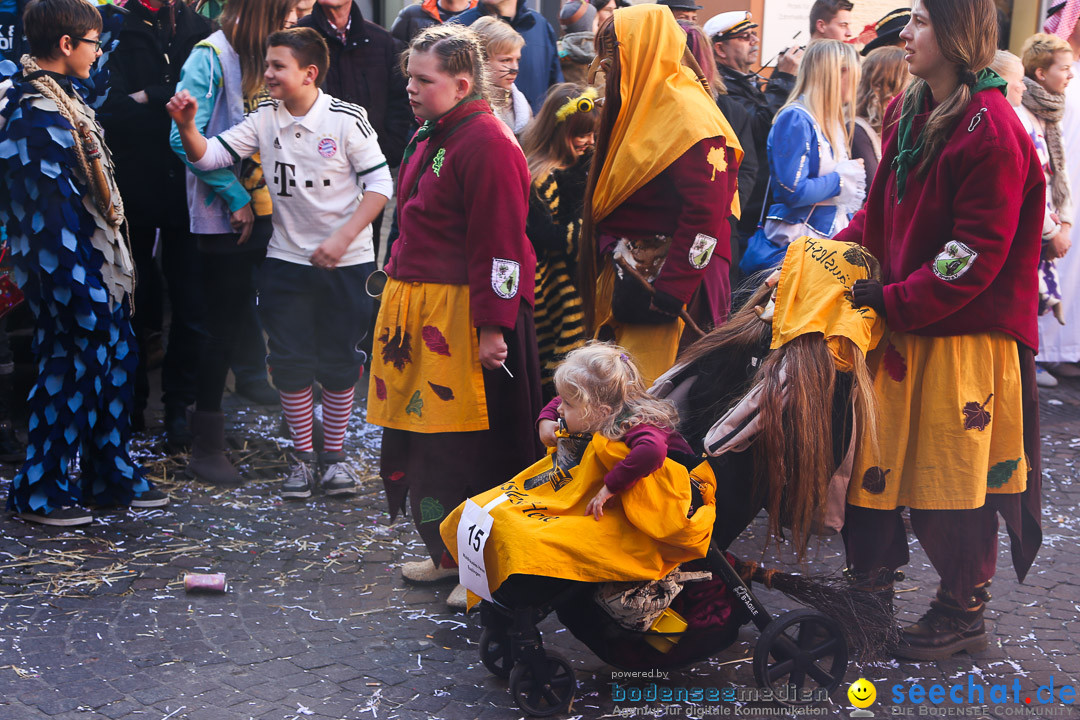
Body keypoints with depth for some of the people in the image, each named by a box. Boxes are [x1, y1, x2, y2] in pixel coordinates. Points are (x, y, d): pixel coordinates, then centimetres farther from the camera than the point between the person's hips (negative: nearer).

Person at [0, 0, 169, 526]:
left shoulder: (60, 98, 13)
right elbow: (50, 207, -23)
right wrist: (78, 293, -23)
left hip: (97, 263, 10)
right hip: (67, 269, -10)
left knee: (116, 356, 15)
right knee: (72, 367, -1)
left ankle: (110, 474, 27)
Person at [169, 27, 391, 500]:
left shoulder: (346, 119, -10)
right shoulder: (264, 120, 0)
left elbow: (380, 184, -10)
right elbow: (208, 157, -3)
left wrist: (342, 238, -18)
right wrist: (186, 126, -23)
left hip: (345, 263, -3)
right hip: (286, 259, 3)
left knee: (339, 362, 6)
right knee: (290, 362, 4)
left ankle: (334, 454, 20)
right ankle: (303, 457, 17)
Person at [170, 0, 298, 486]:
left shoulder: (268, 56, 11)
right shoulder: (210, 58, -11)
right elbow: (186, 139, -18)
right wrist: (236, 197, -16)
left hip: (271, 210, 7)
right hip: (224, 218, -7)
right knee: (227, 326, -1)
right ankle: (206, 447, 9)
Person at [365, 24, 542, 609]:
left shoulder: (486, 144, -16)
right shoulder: (429, 137, 15)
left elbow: (501, 243, -19)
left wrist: (493, 327, -20)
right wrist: (398, 281, 21)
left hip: (465, 313, -10)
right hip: (418, 309, 10)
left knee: (474, 446, -3)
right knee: (422, 436, 14)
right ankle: (447, 554, 27)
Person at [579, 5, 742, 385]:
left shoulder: (689, 117, -14)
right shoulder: (633, 110, 16)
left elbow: (706, 214, -21)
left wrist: (668, 293, -24)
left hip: (666, 279, -9)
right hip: (624, 279, 9)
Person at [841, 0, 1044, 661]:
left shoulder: (991, 131, -18)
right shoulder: (910, 115, 8)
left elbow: (977, 256, -20)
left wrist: (894, 301, -19)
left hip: (967, 332, -8)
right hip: (905, 325, 8)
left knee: (953, 476, 4)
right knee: (878, 455, 13)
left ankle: (964, 612, 21)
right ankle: (871, 582, 29)